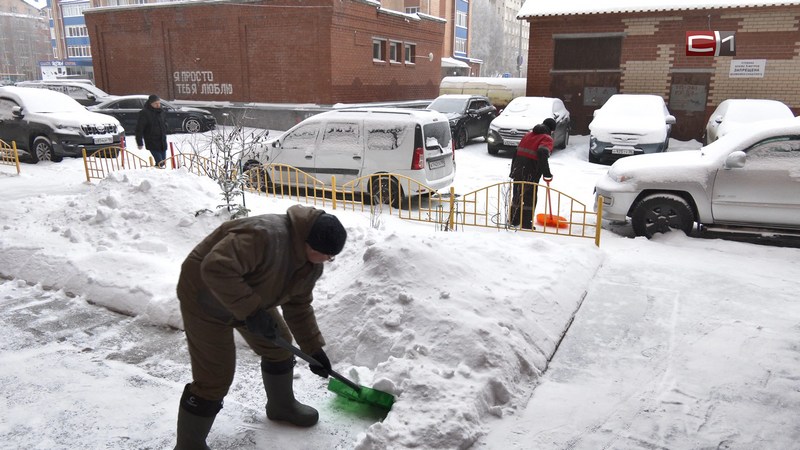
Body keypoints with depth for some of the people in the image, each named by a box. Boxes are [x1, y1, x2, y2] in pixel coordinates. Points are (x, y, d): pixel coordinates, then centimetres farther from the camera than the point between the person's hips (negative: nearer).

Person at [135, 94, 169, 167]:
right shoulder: (144, 113, -12)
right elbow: (139, 129, -12)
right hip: (152, 143, -7)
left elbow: (165, 122, 27)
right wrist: (140, 143, -12)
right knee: (160, 163, -15)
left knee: (163, 162, 11)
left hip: (162, 141, 7)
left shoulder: (160, 111, 8)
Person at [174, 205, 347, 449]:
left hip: (250, 300, 9)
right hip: (206, 298, -8)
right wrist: (250, 310, -40)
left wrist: (313, 348, 4)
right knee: (214, 380, -7)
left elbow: (298, 306, 5)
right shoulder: (265, 235, -38)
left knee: (280, 346, 17)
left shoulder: (311, 264, -8)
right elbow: (216, 269, -44)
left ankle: (282, 406, 42)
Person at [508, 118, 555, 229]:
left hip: (518, 170, 7)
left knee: (517, 195, 18)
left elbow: (517, 152, 18)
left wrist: (513, 170, 23)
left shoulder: (529, 135, 18)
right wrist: (547, 174, -21)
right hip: (530, 174, -7)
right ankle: (526, 225, 7)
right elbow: (542, 153, -24)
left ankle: (514, 220, 28)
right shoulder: (547, 139, -4)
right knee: (529, 198, 3)